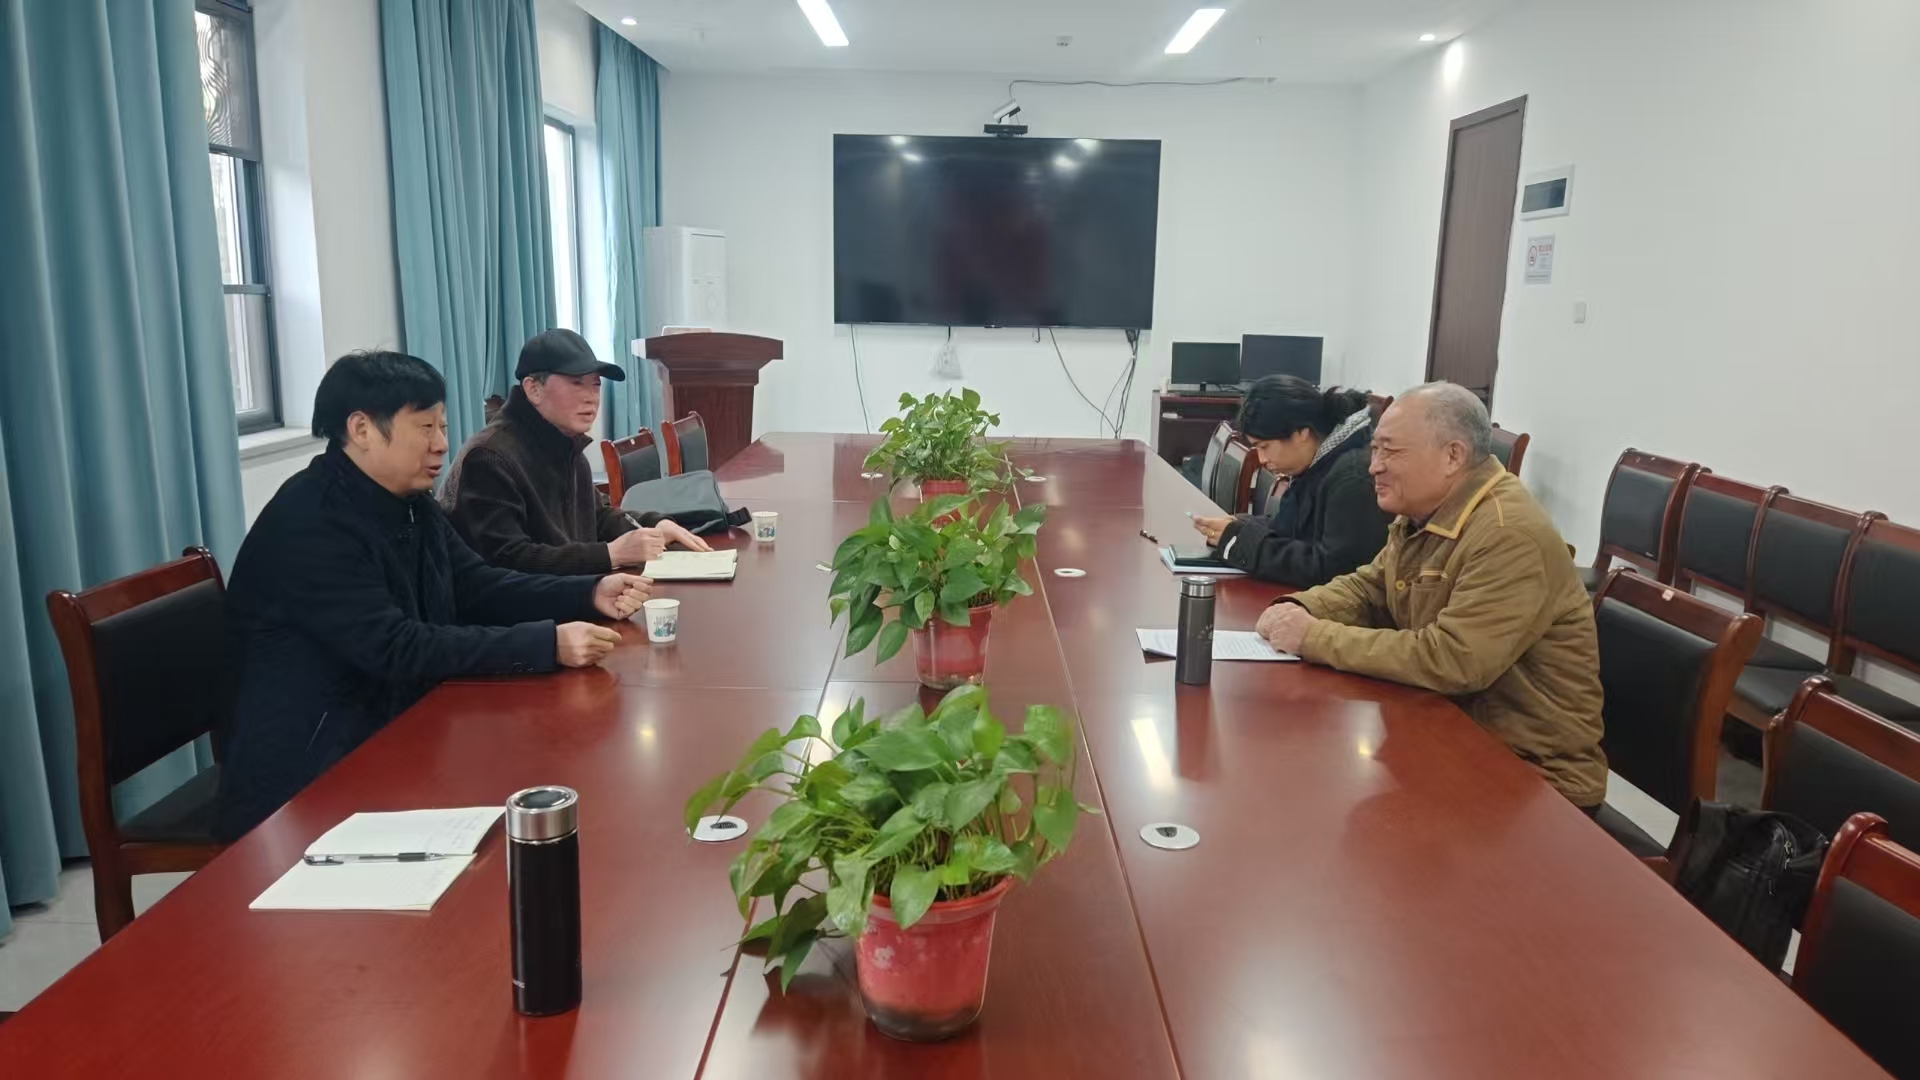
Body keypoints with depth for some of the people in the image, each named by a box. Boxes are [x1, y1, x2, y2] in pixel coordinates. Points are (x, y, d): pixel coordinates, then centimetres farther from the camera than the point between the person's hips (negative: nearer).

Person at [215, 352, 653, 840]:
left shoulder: (409, 503, 6)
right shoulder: (308, 522, -22)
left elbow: (477, 587, 10)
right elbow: (395, 648, -28)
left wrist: (590, 593, -5)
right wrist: (546, 644, -31)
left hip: (394, 734, 8)